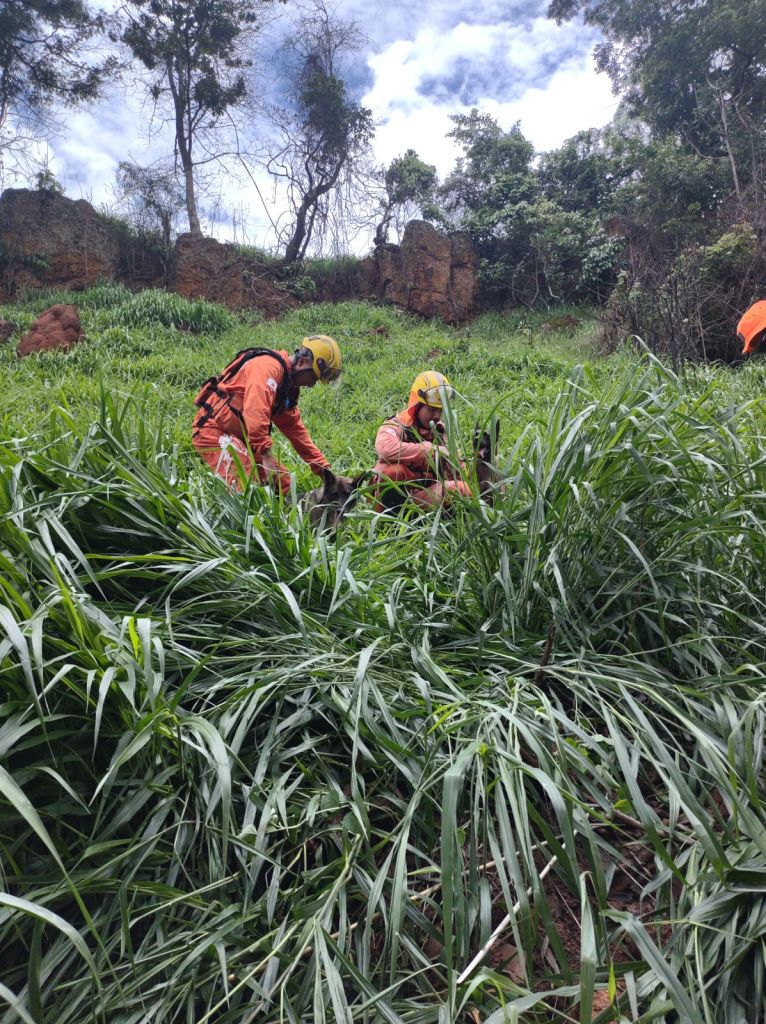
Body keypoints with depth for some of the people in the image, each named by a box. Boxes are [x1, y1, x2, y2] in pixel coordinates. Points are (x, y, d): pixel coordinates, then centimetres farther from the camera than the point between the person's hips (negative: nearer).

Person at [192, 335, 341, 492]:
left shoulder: (287, 381, 12)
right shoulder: (269, 366, -18)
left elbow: (295, 428, 15)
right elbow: (255, 412, -33)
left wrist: (325, 469, 12)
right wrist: (267, 457, -36)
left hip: (241, 436, 10)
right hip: (214, 431, -10)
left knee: (283, 485, 4)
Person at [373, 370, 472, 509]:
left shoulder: (442, 431, 11)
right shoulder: (396, 427, -7)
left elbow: (456, 473, 17)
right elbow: (385, 449, -33)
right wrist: (431, 450, -26)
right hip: (396, 496, -4)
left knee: (467, 489, -17)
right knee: (392, 470, -34)